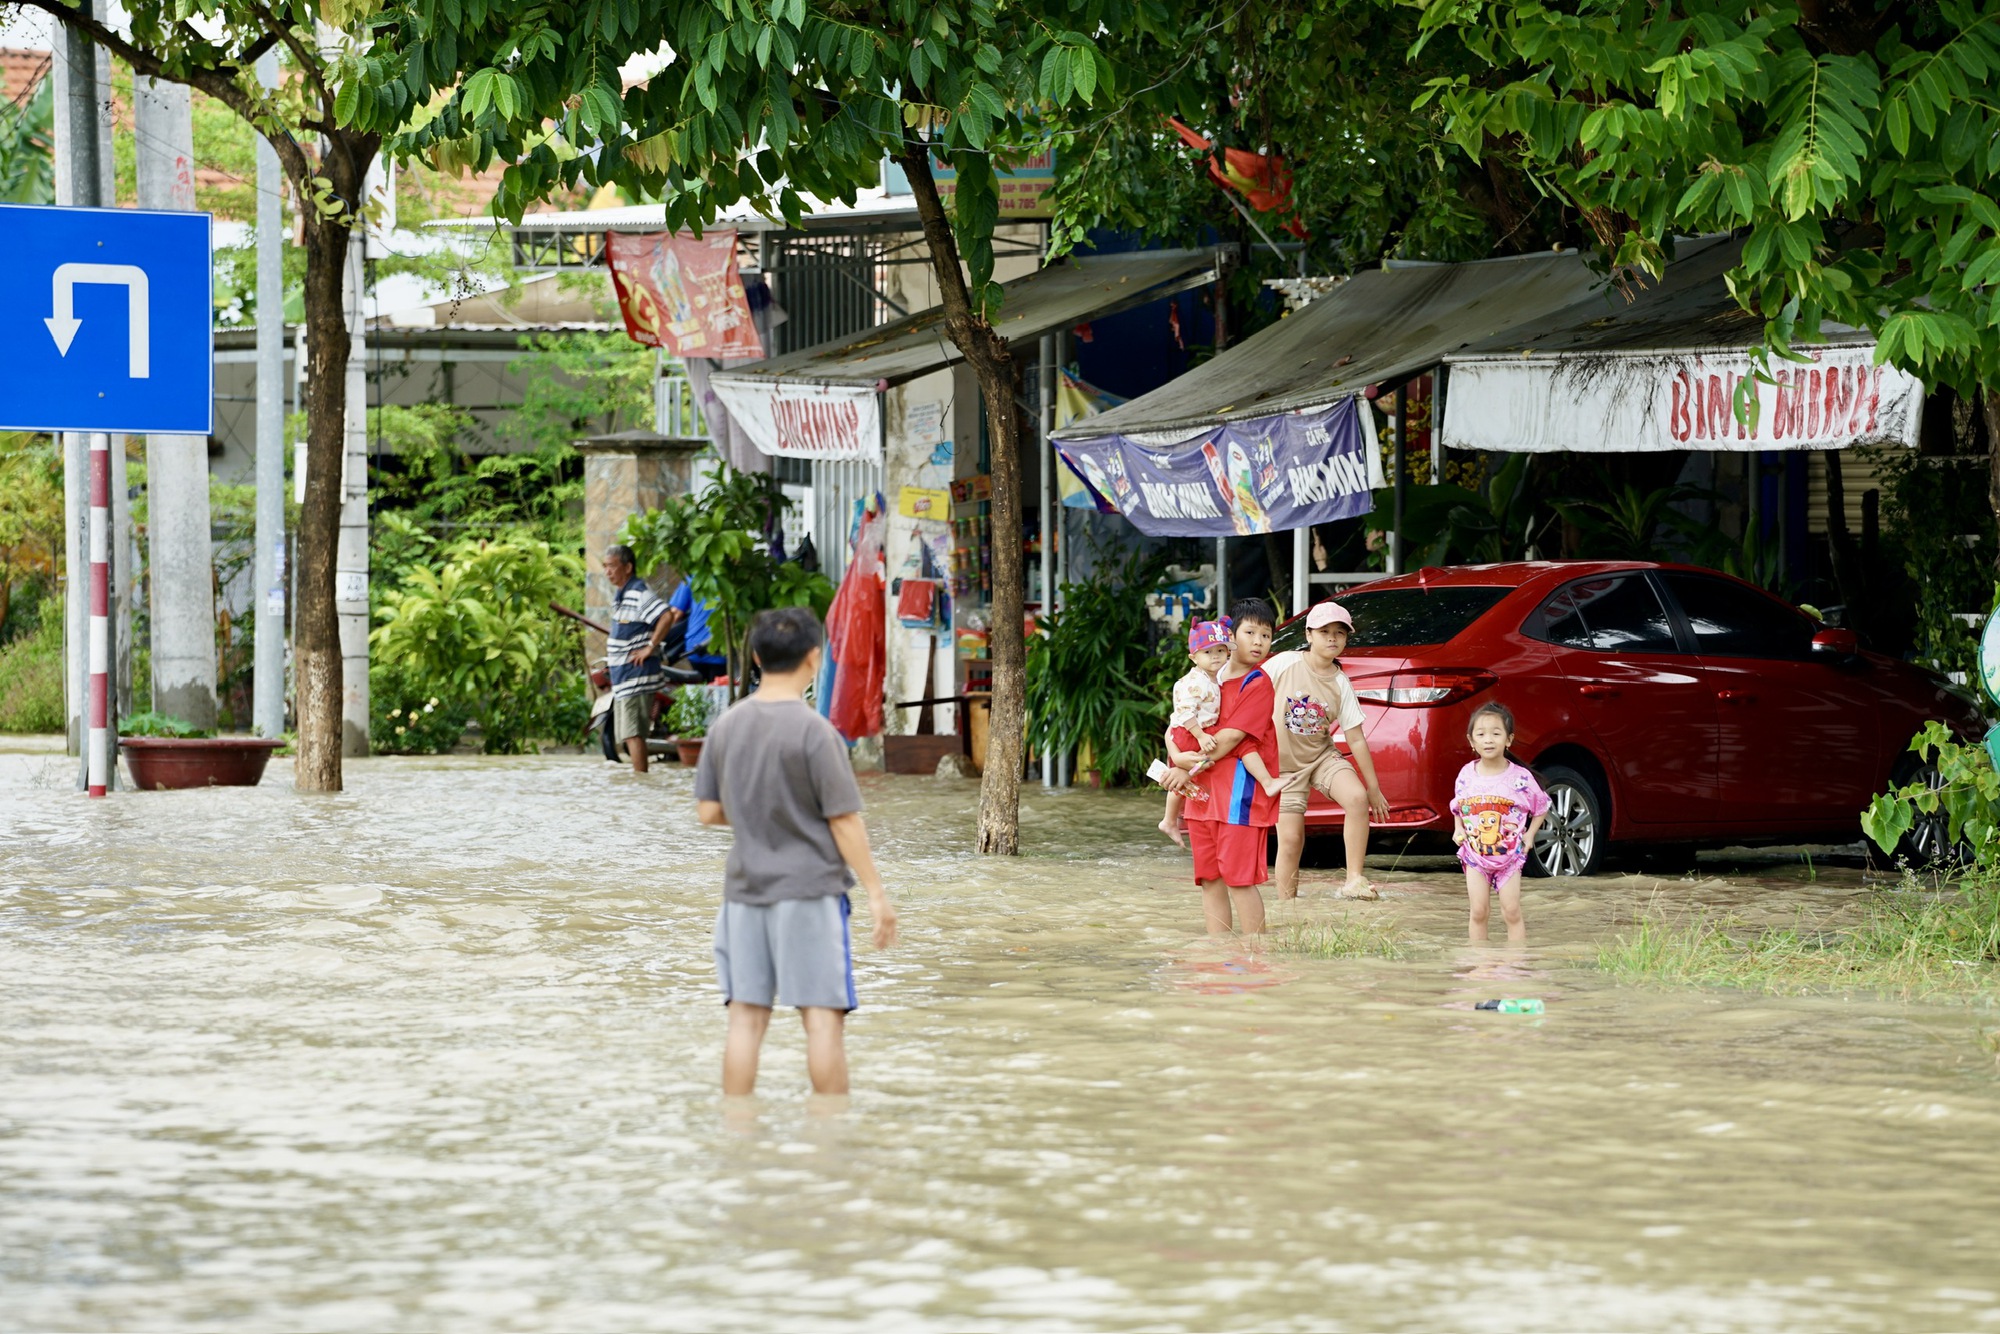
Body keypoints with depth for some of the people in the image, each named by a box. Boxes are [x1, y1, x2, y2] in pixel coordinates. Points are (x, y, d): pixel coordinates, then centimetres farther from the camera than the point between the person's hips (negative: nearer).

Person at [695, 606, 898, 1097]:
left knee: (747, 1018, 6)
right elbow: (844, 821, -11)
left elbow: (708, 811, 9)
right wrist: (876, 893, -5)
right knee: (823, 1018, -1)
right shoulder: (814, 731, -12)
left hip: (745, 890, 5)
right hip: (810, 889, -5)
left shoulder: (726, 727, 4)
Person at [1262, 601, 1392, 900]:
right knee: (1290, 838, -6)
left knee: (1357, 798, -25)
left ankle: (1355, 880, -23)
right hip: (1284, 762, -2)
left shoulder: (1340, 684, -5)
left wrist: (1374, 788, -1)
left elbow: (1355, 738, -2)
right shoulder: (1284, 664, -12)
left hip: (1322, 757, 2)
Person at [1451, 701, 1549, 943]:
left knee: (1512, 913, -2)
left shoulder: (1520, 778, -11)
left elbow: (1541, 807, 4)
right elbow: (1457, 807, 15)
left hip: (1509, 856, -2)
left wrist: (1529, 835, -6)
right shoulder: (1466, 775, -4)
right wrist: (1458, 829, -1)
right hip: (1475, 855, 2)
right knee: (1478, 913, 2)